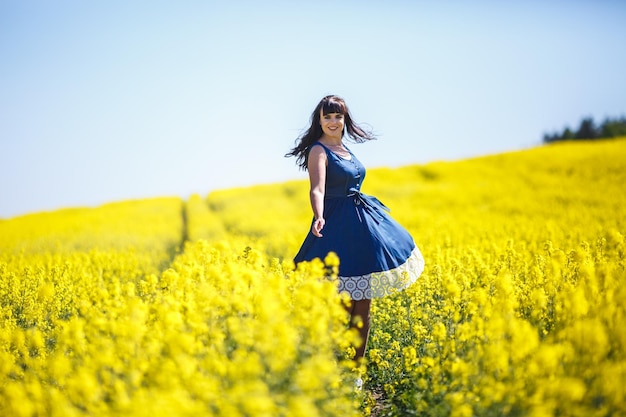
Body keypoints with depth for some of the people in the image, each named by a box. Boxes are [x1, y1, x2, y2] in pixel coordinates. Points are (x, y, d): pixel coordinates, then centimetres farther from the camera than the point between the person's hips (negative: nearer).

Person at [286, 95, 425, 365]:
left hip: (363, 224, 8)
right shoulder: (319, 150, -10)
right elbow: (317, 190, -25)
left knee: (363, 306, 9)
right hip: (338, 227, -8)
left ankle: (357, 368, 17)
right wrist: (319, 218, -43)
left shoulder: (344, 148, 14)